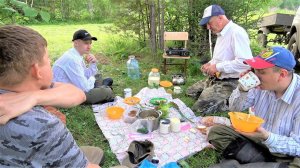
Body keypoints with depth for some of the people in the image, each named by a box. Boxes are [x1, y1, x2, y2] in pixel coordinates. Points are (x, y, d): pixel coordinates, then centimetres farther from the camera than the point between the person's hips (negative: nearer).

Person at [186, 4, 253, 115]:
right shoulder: (221, 34, 13)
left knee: (199, 109, -20)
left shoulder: (237, 32, -18)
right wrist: (210, 64, 6)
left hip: (229, 83, -10)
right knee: (189, 93, 15)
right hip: (215, 79, 10)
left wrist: (218, 67, -23)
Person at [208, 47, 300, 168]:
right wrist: (242, 89, -18)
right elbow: (235, 108, 0)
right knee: (216, 131, -9)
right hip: (257, 139, 5)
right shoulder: (263, 85, -9)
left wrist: (267, 137, -38)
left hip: (286, 155, -5)